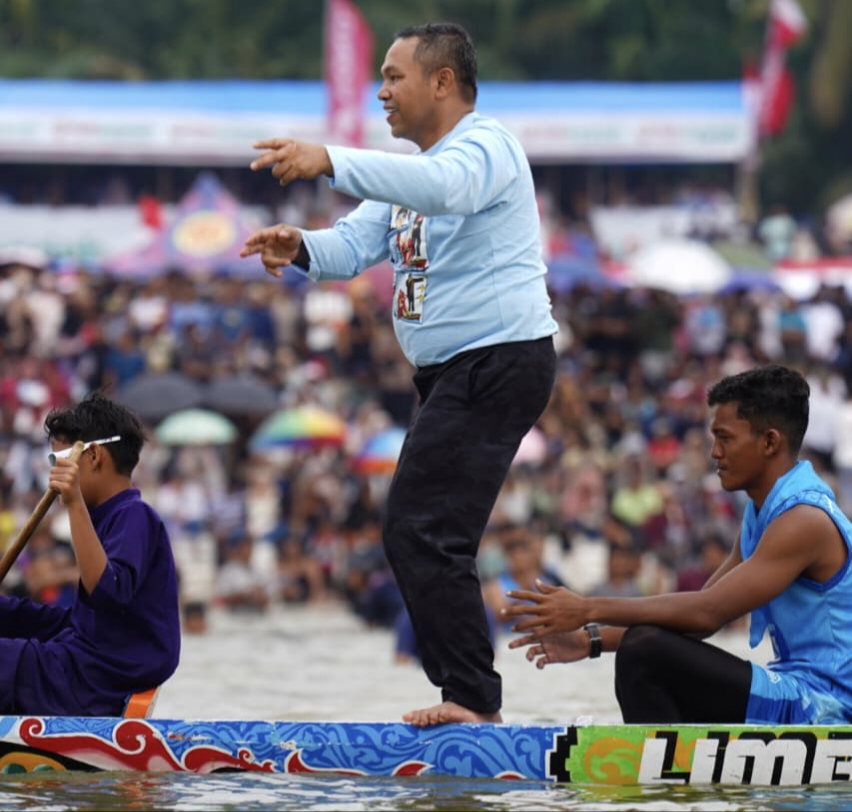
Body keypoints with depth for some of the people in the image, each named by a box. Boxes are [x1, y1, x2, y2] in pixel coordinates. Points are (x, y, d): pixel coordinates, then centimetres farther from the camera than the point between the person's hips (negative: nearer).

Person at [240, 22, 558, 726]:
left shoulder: (485, 147, -12)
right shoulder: (410, 170, 19)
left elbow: (441, 187, -36)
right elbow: (355, 246, 9)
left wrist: (330, 161, -46)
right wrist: (301, 250, -14)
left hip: (501, 360, -11)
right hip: (451, 373, 11)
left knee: (419, 530, -18)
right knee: (430, 538, 15)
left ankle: (474, 700, -18)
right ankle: (471, 699, 21)